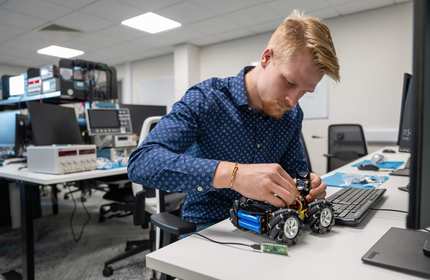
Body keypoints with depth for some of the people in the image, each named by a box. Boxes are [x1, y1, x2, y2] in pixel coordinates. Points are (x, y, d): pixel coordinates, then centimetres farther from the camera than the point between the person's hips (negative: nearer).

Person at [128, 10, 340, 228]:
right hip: (205, 228, -5)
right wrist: (231, 173, -41)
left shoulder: (292, 115, 0)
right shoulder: (204, 99, -18)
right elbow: (141, 163, -30)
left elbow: (296, 169, 11)